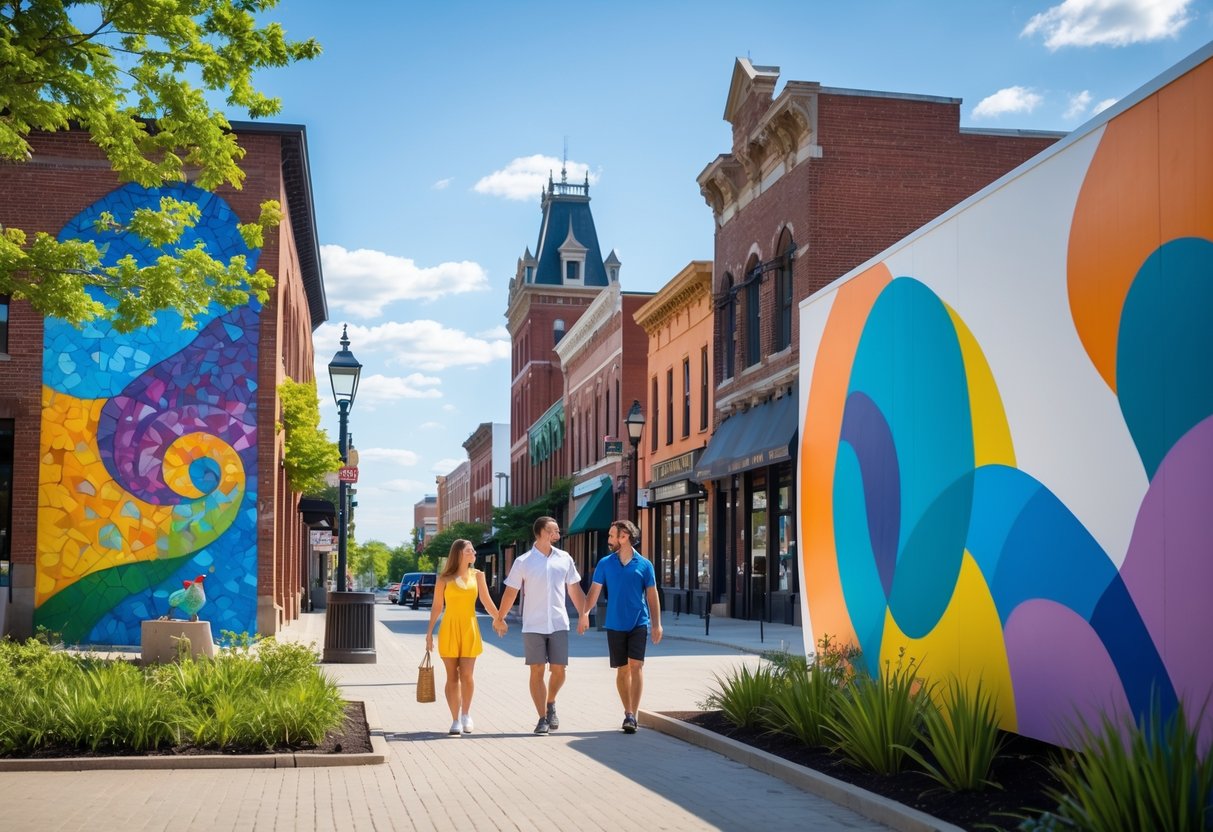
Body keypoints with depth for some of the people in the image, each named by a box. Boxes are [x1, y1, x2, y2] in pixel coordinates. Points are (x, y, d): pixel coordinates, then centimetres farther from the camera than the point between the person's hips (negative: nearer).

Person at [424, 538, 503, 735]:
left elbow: (487, 602, 11)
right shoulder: (444, 579, 1)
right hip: (449, 630, -1)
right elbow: (437, 606, 5)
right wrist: (429, 632, 3)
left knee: (467, 675, -6)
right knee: (452, 677, 1)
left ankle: (466, 715, 14)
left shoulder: (477, 575, 7)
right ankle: (455, 720, 9)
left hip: (469, 629, 1)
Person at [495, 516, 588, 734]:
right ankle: (542, 718, 8)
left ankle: (551, 704, 25)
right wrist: (500, 618, 9)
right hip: (533, 625, -2)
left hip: (559, 624, 2)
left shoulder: (565, 559, 6)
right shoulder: (523, 562, -2)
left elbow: (575, 589, 14)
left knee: (559, 670, -2)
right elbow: (511, 592, 5)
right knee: (537, 671, -1)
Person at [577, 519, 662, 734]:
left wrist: (656, 624, -1)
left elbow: (652, 596, 3)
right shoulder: (605, 563, 4)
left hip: (639, 623, -2)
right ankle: (628, 712, 19)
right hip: (615, 625, 2)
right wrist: (584, 612, -17)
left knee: (636, 665, -13)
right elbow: (594, 590, -1)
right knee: (622, 669, 8)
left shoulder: (644, 565, 0)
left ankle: (632, 715, -13)